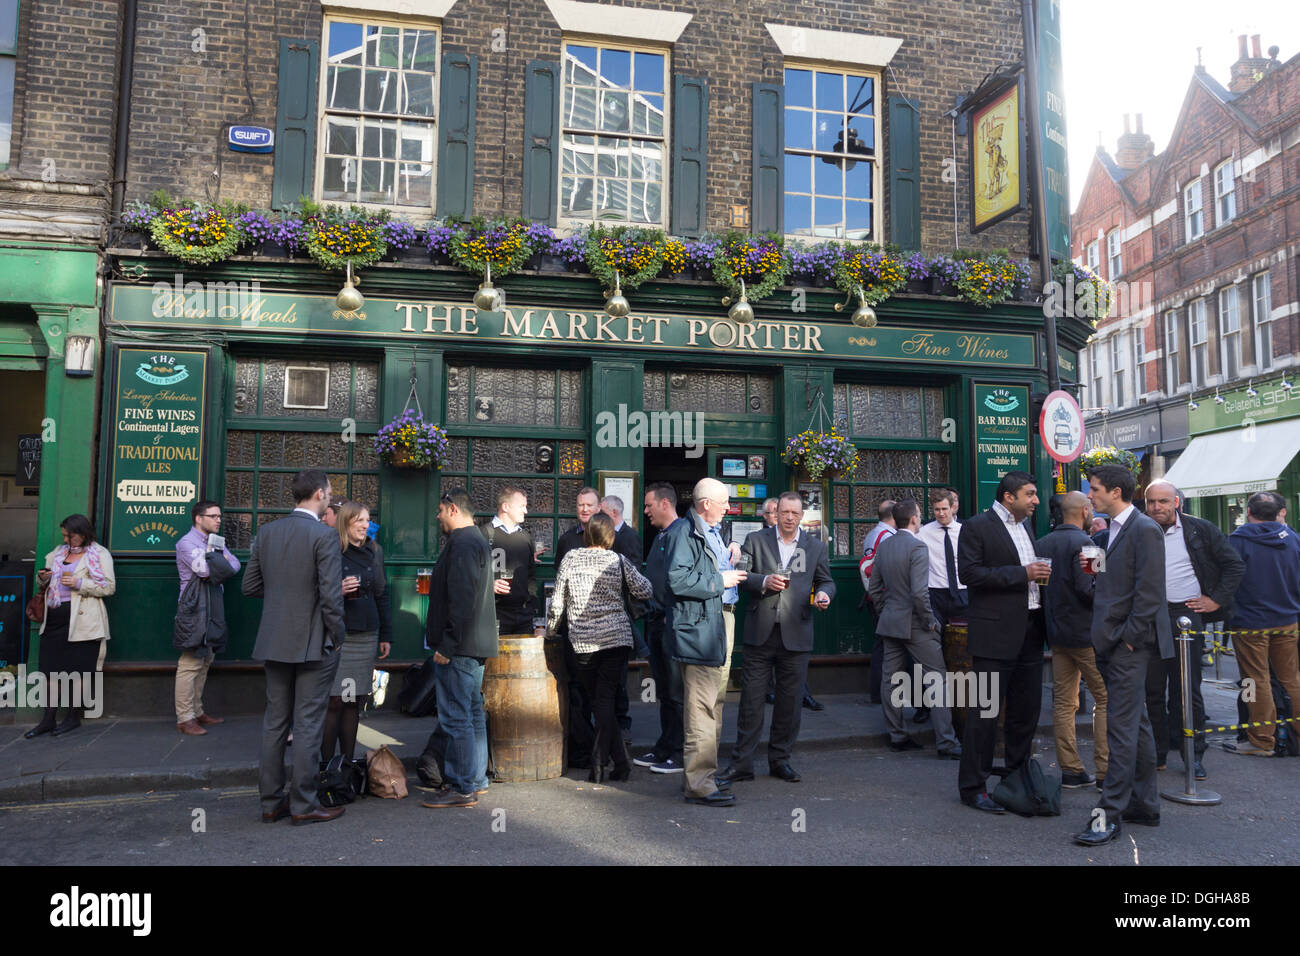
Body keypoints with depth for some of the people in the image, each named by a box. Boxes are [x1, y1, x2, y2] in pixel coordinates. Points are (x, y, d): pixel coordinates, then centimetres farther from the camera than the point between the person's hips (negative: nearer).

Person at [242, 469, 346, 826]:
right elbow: (331, 595, -18)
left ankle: (271, 802, 22)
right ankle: (304, 805, 10)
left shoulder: (266, 532, 4)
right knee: (308, 725, 2)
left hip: (274, 643, 6)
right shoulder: (323, 535, -15)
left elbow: (249, 586, 8)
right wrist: (337, 638, -5)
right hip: (313, 645, -6)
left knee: (274, 723, 14)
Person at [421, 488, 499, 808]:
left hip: (457, 647, -11)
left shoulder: (462, 544, -16)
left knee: (455, 717, -5)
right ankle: (476, 780, 25)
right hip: (475, 645, 11)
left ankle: (462, 788, 2)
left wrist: (446, 645, -22)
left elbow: (461, 600, -24)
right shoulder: (478, 540, 18)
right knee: (473, 713, 16)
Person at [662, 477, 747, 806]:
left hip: (722, 622, 10)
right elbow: (678, 580, -22)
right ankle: (699, 784, -2)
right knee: (701, 708, -8)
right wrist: (720, 580, -15)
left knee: (715, 702, 15)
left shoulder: (715, 532, 20)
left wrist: (732, 564, 14)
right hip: (699, 628, -10)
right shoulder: (682, 532, -11)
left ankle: (704, 772, 26)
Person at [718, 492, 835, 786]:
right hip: (761, 633, -2)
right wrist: (764, 581, -16)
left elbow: (826, 581, 16)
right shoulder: (755, 541, 6)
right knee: (751, 698, 0)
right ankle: (742, 763, 9)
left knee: (789, 700, 9)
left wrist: (823, 594, -7)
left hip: (796, 635, 2)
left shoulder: (816, 547, 12)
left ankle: (780, 759, 23)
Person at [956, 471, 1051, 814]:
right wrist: (1022, 574, -18)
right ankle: (972, 787, 6)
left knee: (1026, 709, 14)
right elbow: (970, 573, -17)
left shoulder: (1026, 526, 18)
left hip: (1030, 630, 8)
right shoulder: (977, 527, -7)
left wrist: (1042, 573, 8)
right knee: (985, 712, -4)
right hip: (995, 633, -8)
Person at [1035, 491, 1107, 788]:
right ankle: (1104, 770, 3)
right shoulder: (1082, 543, -14)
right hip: (1085, 633, -7)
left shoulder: (1043, 543, 8)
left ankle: (1070, 770, 13)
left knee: (1063, 702, 9)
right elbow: (1087, 589, -21)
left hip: (1056, 632, 7)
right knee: (1106, 699, 3)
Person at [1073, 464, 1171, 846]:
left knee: (1121, 727, -6)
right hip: (1114, 643, 10)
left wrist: (1128, 638, -17)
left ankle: (1110, 814, -1)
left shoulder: (1144, 530, -13)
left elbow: (1149, 592, -18)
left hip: (1128, 645, -10)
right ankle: (1145, 805, 26)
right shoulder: (1114, 530, 15)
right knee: (1136, 725, 16)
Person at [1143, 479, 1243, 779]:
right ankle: (1157, 752, 16)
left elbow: (1234, 566, 7)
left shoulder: (1200, 530, 3)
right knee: (1152, 690, 5)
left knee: (1189, 690, 3)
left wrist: (1216, 600, 0)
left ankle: (1194, 754, 15)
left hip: (1187, 615, -1)